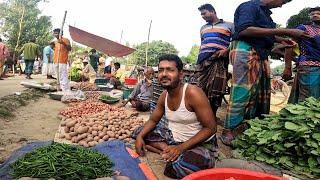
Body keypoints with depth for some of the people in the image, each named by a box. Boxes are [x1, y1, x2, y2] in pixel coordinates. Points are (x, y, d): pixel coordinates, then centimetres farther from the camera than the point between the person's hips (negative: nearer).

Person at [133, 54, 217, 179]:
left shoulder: (193, 93, -24)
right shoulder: (164, 96, -1)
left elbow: (210, 128, -22)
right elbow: (153, 120, 12)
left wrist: (181, 147, -26)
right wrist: (140, 137, -7)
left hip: (201, 143, -7)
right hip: (174, 137, 8)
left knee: (177, 168, -37)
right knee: (138, 133, 3)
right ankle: (169, 151, -10)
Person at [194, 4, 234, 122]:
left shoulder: (229, 25, 13)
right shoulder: (203, 28, 28)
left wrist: (226, 50, -10)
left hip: (219, 61, -4)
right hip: (203, 61, 4)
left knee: (215, 90, -9)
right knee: (201, 89, -4)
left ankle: (212, 115, 4)